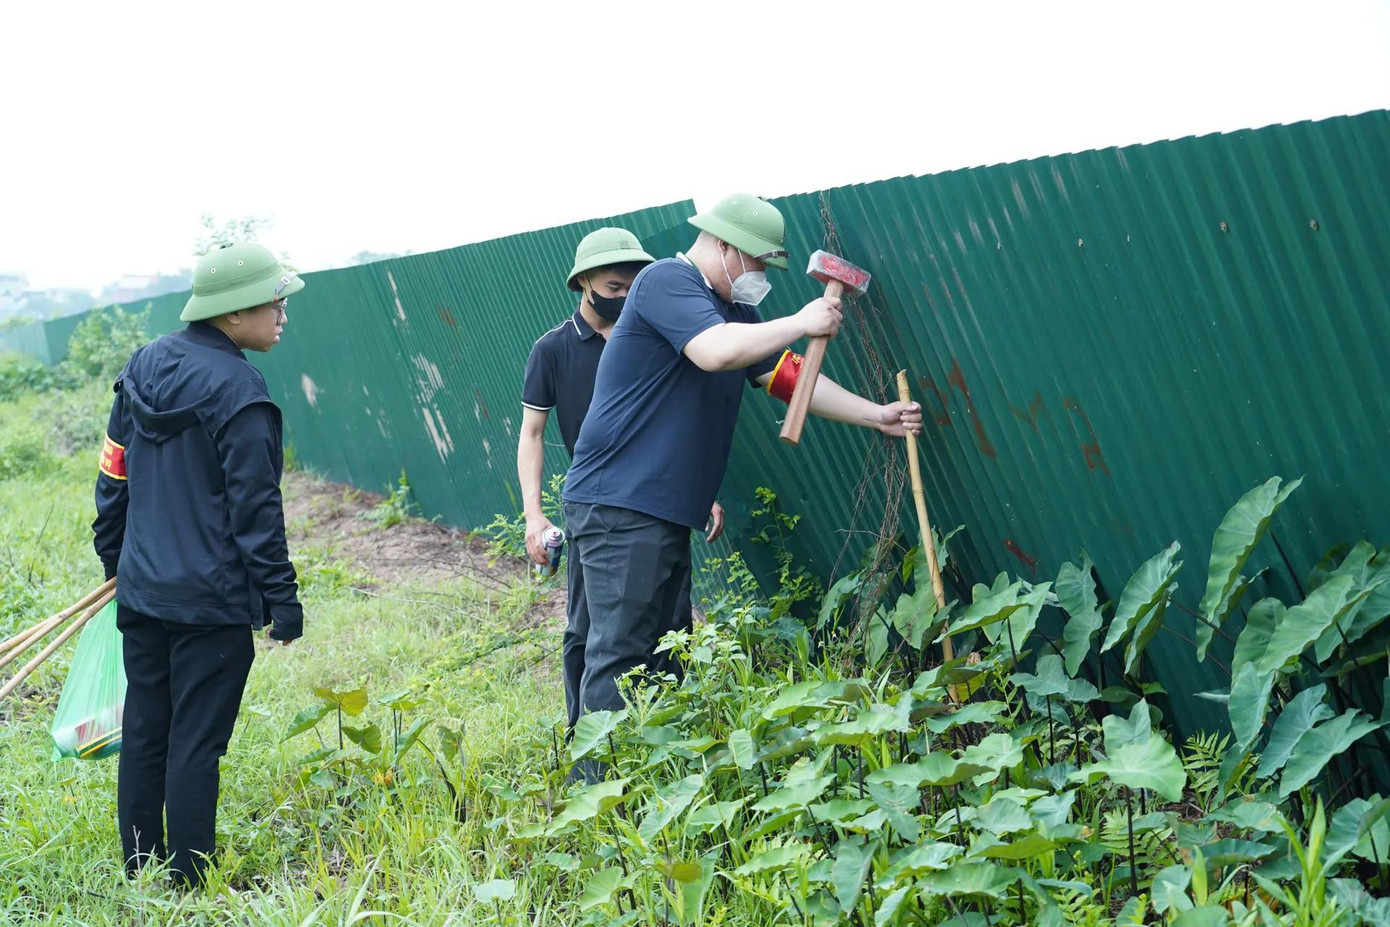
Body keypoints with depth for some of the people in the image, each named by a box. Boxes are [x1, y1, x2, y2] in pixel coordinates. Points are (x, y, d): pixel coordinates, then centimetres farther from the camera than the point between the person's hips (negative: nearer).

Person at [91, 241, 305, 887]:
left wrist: (115, 555, 24)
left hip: (141, 591, 7)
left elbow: (114, 473, 14)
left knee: (143, 732, 14)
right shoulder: (235, 388, -16)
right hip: (212, 602, -7)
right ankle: (190, 883, 7)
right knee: (195, 742, 0)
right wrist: (281, 598, -10)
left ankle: (141, 870, 24)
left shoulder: (143, 366, 7)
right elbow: (255, 507, -15)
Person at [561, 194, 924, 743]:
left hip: (668, 512, 10)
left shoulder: (734, 311, 19)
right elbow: (715, 351, -27)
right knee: (619, 656, -11)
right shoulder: (666, 281, -11)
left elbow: (791, 379, 18)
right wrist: (801, 323, -15)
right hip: (617, 506, -10)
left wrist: (874, 415, 9)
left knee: (659, 659, 13)